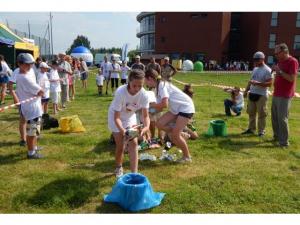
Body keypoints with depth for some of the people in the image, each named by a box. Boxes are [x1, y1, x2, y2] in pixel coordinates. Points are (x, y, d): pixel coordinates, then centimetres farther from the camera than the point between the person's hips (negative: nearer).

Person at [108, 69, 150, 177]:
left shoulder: (143, 94, -27)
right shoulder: (120, 92, -37)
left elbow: (145, 115, -24)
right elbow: (116, 117, -34)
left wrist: (146, 126, -45)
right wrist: (122, 130, -51)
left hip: (130, 117, 3)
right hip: (116, 117, -3)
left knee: (133, 143, -10)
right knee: (120, 145, 0)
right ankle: (118, 168, 28)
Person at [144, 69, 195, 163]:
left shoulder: (161, 85, -19)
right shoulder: (158, 87, 8)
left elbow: (164, 104, -29)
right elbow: (160, 108, 5)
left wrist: (151, 105, -16)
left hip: (186, 108, -9)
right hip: (176, 109, 9)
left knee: (175, 135, -9)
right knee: (160, 124, -3)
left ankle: (187, 157, 11)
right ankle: (181, 135, 12)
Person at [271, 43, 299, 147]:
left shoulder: (292, 61, -12)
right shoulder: (280, 62, 14)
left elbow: (292, 79, -20)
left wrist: (279, 71, -20)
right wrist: (275, 71, 8)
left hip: (285, 96, -9)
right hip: (276, 94, 9)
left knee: (282, 118, -8)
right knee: (274, 117, 14)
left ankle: (284, 142, -1)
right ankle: (277, 136, 26)